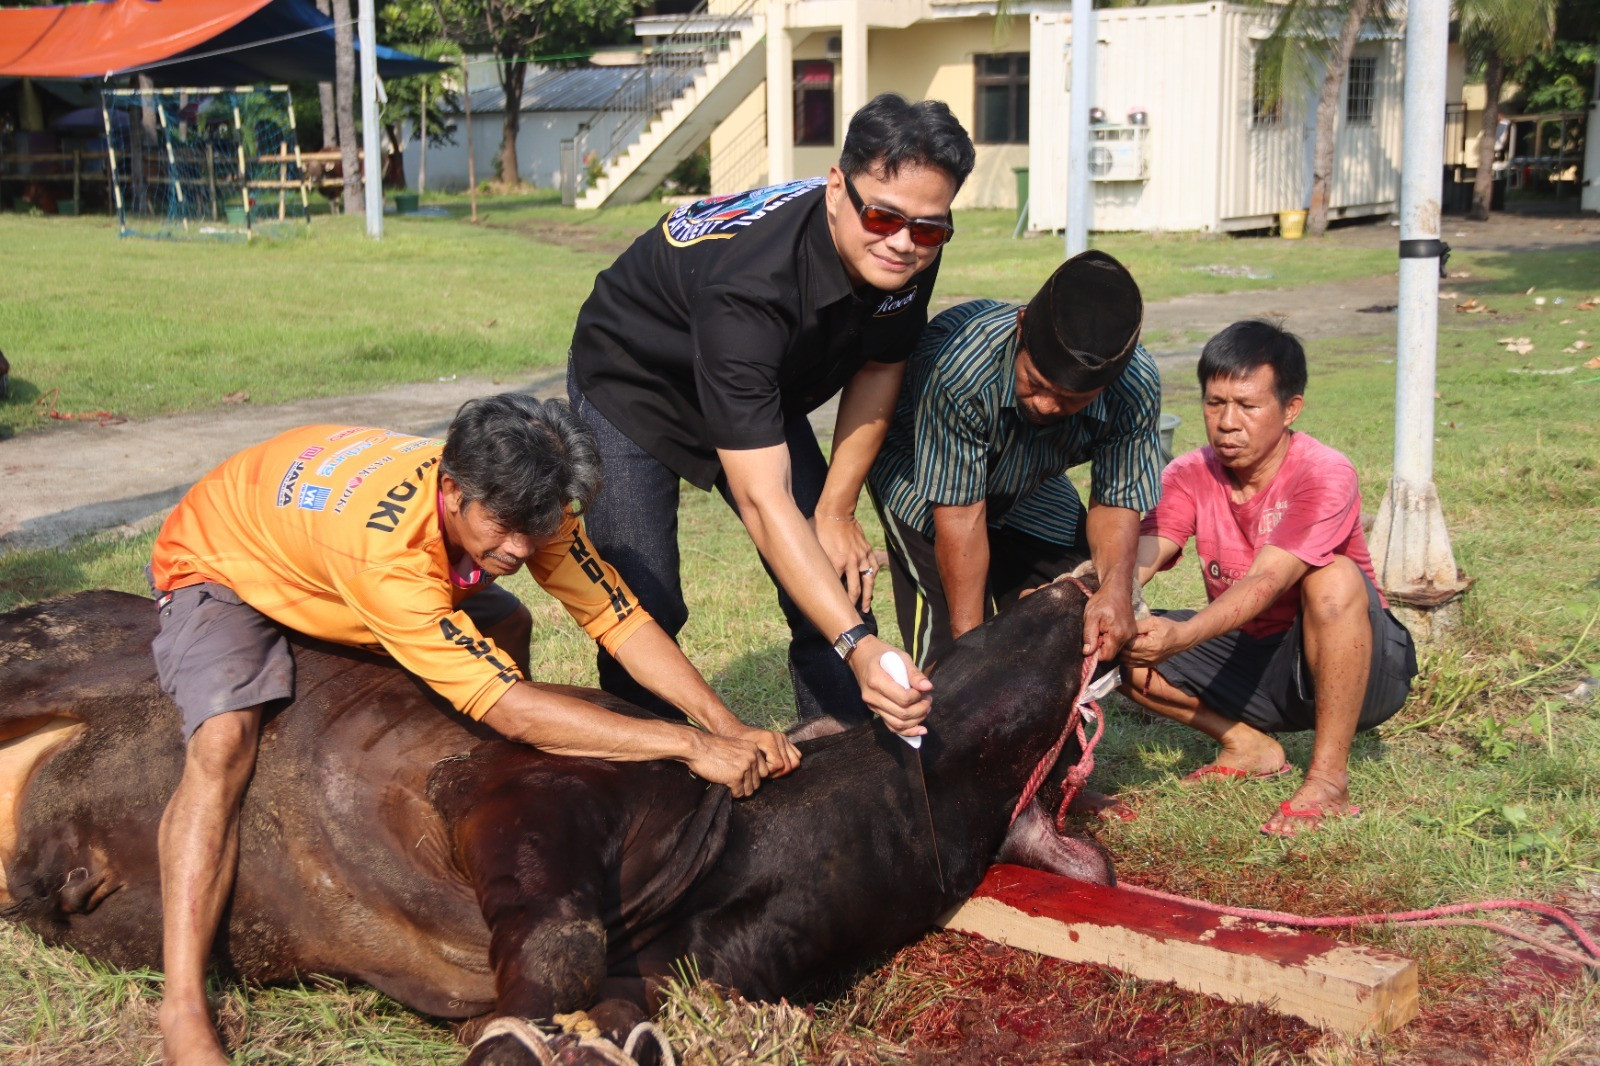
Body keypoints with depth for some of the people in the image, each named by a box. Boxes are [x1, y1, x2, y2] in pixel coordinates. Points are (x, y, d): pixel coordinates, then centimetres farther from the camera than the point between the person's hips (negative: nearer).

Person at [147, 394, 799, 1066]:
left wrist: (728, 727, -32)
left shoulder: (517, 500, -26)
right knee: (225, 744, -29)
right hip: (216, 564, -7)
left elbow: (620, 618, -20)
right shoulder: (387, 544, -45)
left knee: (507, 628, -2)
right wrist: (688, 746, -45)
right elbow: (507, 711, -45)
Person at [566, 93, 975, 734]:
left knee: (840, 584, -3)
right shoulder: (746, 285, -44)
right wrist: (858, 647, -56)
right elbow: (762, 500, -48)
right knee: (645, 607, -14)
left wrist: (836, 510, -5)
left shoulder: (909, 254, -24)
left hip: (765, 391, 6)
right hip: (631, 387, -5)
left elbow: (879, 368, -2)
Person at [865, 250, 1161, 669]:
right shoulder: (956, 366, -43)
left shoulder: (1137, 388, -31)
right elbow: (960, 515, -35)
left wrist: (1117, 586, -37)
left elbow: (1117, 501, -17)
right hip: (921, 475, -4)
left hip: (1028, 483, 4)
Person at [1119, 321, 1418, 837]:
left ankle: (1329, 777, -25)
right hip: (1251, 657, 5)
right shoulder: (1189, 476, -6)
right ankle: (1249, 745, 3)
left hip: (1355, 668, -5)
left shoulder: (1325, 475, -22)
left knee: (1333, 577, -36)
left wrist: (1181, 635, -52)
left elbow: (1266, 582, -35)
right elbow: (1137, 559, -22)